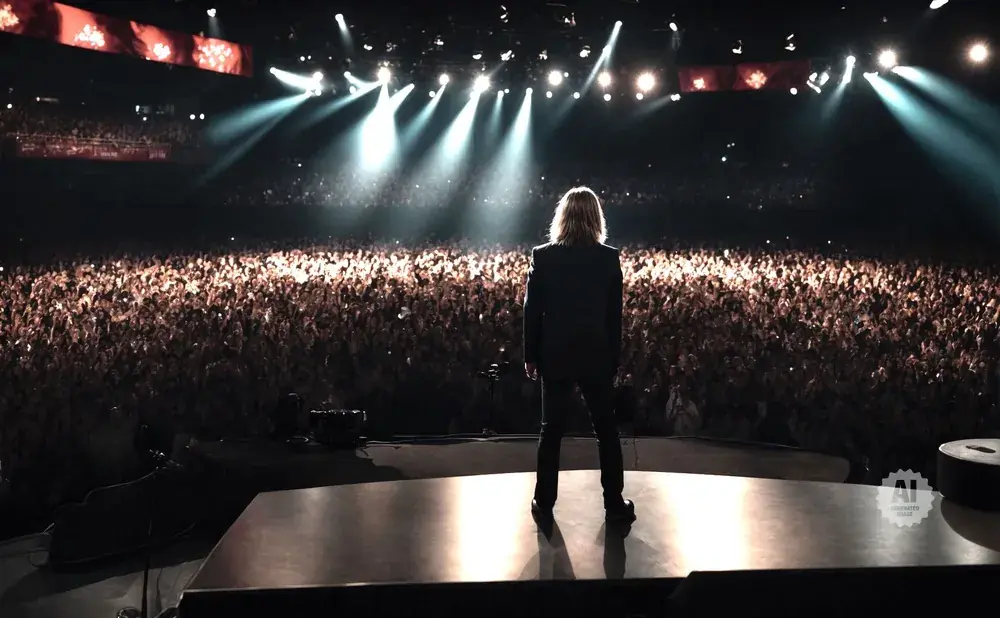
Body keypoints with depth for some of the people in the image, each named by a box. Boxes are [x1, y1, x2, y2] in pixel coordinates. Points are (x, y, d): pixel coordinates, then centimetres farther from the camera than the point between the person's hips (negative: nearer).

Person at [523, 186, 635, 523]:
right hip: (596, 356, 0)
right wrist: (614, 358, 8)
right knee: (606, 429, 12)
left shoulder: (542, 256, -6)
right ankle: (614, 502, 17)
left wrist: (531, 355, 5)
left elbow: (532, 311, -4)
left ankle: (544, 503, 15)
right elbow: (615, 315, -1)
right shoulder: (609, 258, -5)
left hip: (555, 356, 0)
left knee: (551, 431, 10)